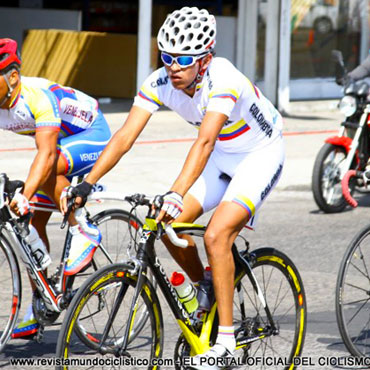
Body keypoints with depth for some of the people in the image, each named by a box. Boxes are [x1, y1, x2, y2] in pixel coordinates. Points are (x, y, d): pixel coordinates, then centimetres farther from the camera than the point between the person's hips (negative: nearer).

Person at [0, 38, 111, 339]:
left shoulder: (39, 97, -36)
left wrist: (25, 195, -60)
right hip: (61, 144, 8)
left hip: (92, 135, -8)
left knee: (49, 169, -38)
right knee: (33, 221, -1)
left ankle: (83, 234, -17)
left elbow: (46, 153, -47)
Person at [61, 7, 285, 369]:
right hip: (221, 157, 7)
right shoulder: (159, 82, -18)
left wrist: (176, 194, -61)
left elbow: (204, 141, -49)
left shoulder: (223, 80, -36)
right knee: (171, 226, -8)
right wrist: (86, 183, -34)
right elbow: (124, 136, -23)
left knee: (216, 235, -23)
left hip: (261, 154, -7)